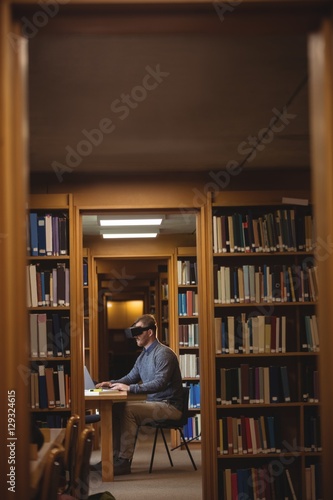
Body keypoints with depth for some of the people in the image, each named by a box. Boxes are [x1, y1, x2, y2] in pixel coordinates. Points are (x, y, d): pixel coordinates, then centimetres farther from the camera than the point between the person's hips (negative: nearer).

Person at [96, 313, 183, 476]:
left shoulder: (163, 353, -15)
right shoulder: (143, 355, 15)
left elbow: (160, 383, -26)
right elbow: (131, 377, 20)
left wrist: (130, 388, -30)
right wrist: (112, 383, 1)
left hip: (169, 406, -9)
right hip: (153, 403, 9)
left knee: (128, 410, -26)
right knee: (115, 408, -5)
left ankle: (124, 461, -23)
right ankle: (115, 456, -4)